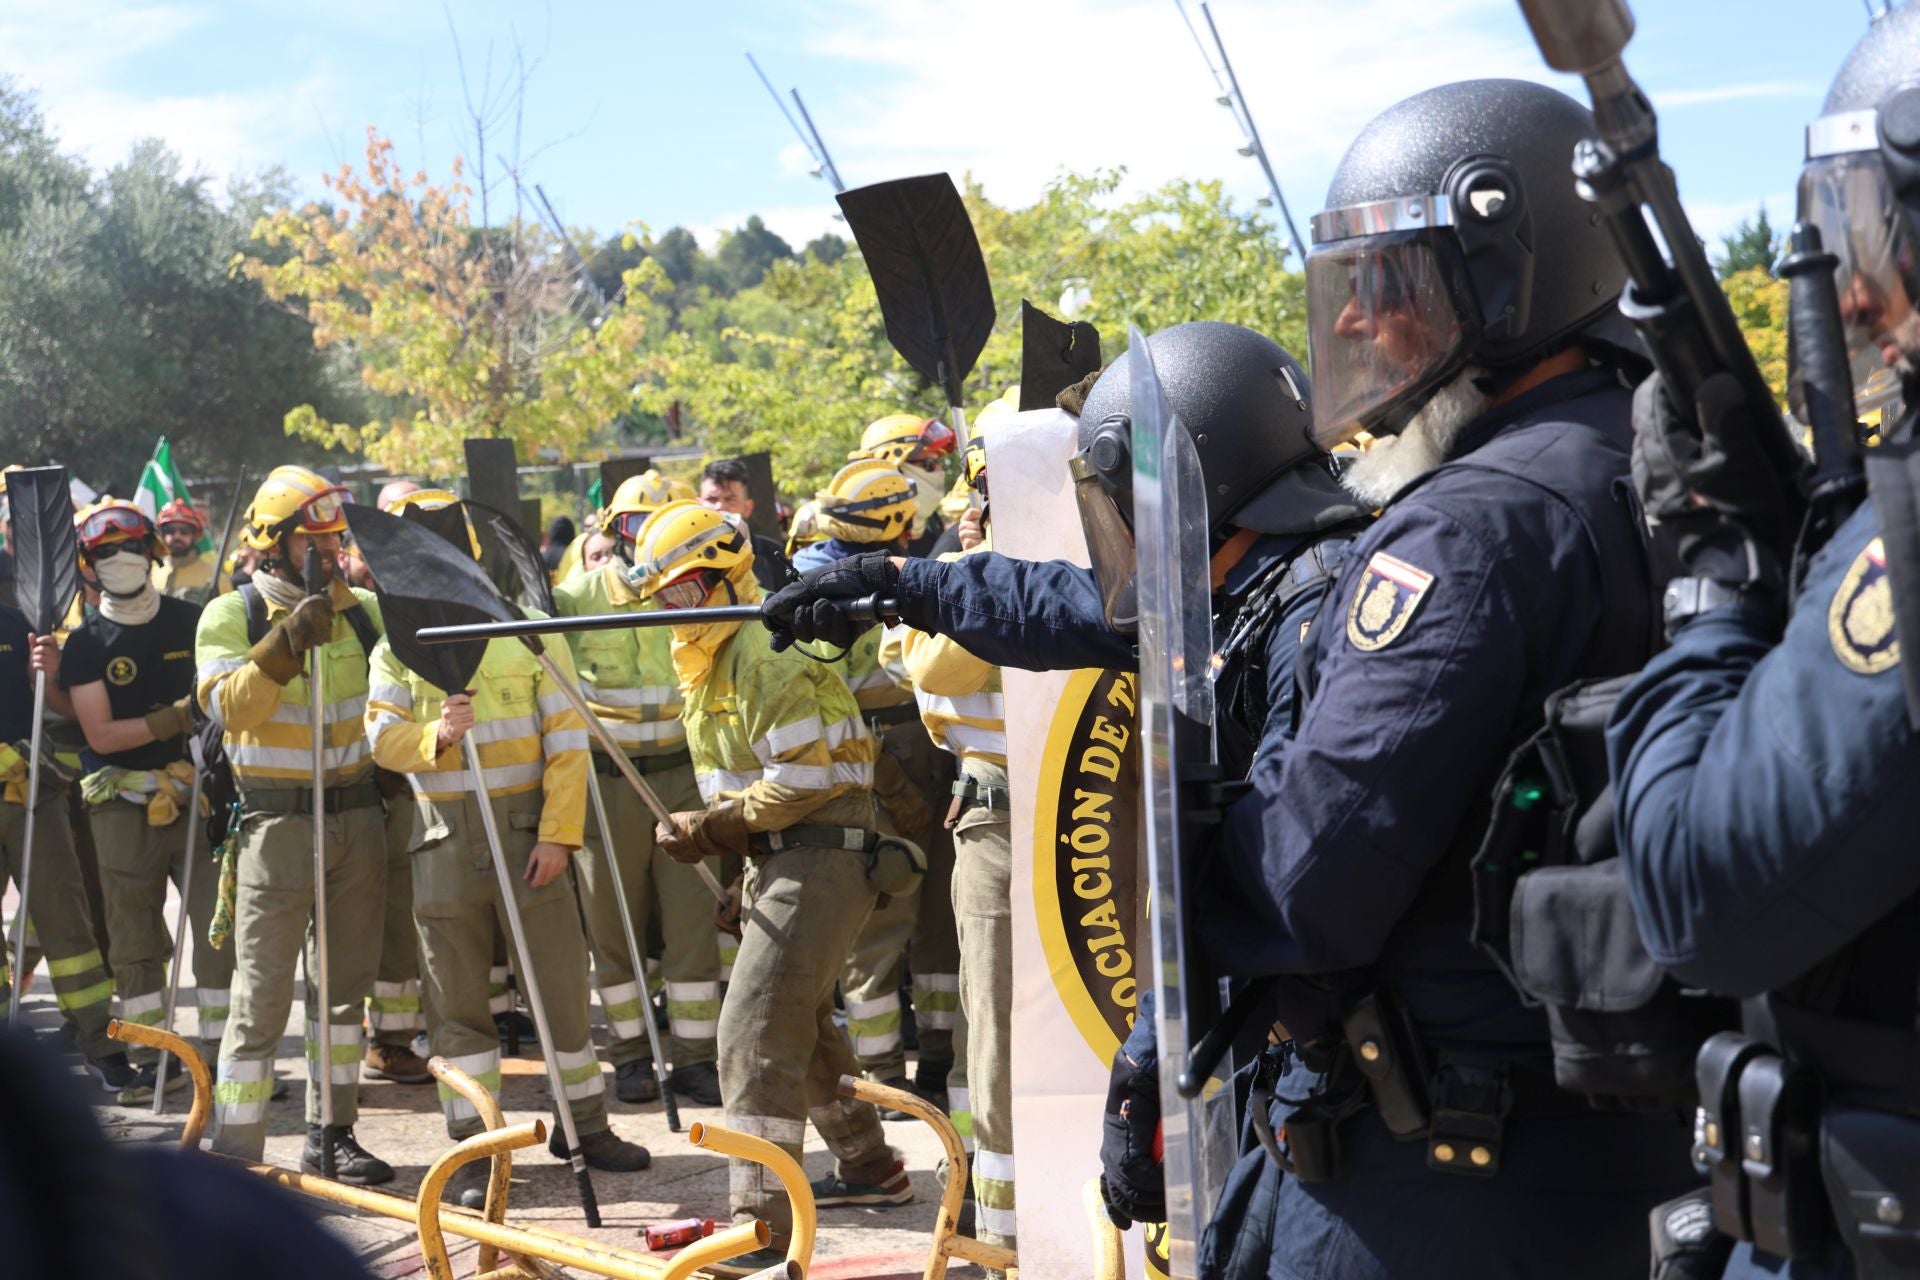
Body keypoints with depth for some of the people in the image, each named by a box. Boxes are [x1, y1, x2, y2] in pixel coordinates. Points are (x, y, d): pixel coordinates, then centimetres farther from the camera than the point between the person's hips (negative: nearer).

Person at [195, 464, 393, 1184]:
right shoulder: (231, 615, -3)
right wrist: (288, 643, -28)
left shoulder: (362, 611, 9)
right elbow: (227, 705, -19)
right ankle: (233, 1151, 1)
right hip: (279, 819, -4)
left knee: (346, 982, 10)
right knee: (263, 992, -5)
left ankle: (332, 1134, 21)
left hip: (358, 814, 5)